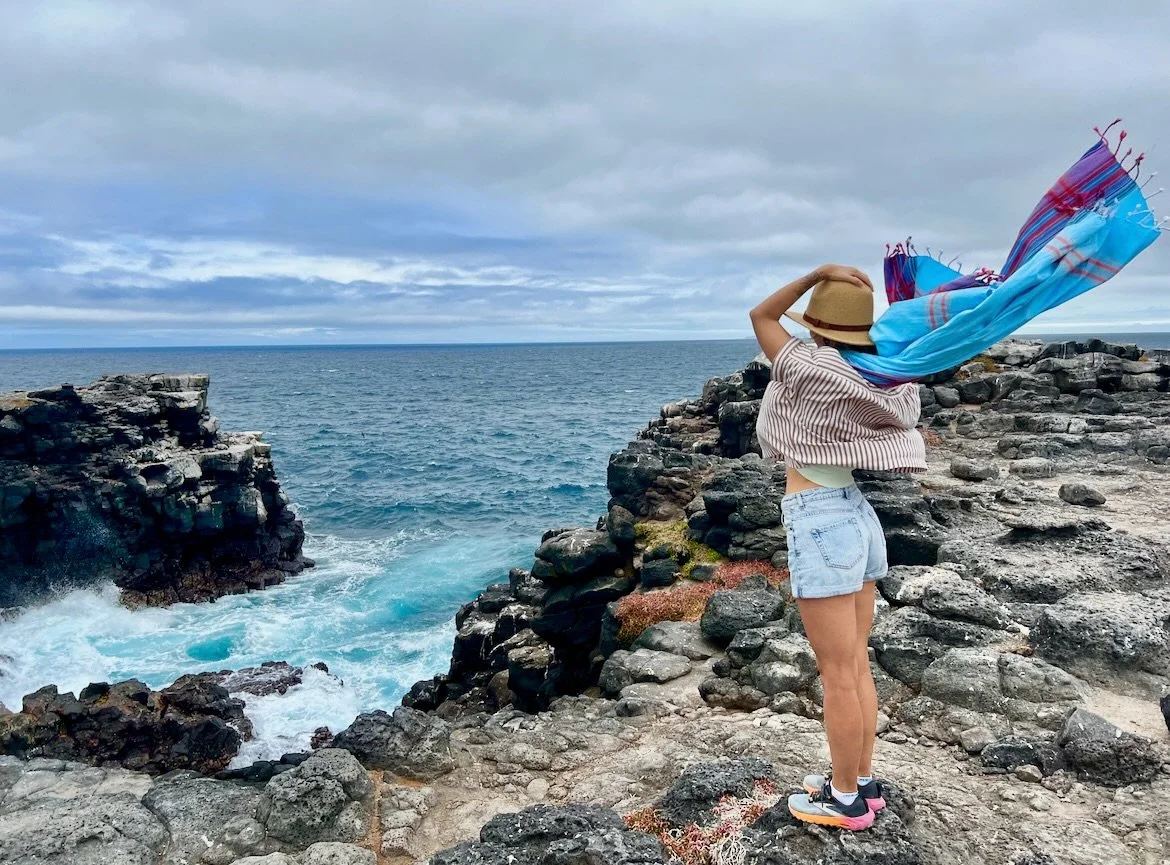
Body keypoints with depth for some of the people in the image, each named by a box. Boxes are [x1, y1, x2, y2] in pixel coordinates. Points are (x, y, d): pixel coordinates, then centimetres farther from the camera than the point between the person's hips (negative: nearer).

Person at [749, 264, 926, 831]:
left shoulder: (811, 367, -13)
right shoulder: (876, 384, 6)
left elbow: (760, 316, 1)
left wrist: (818, 273, -4)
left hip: (819, 523, -8)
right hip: (857, 517, 8)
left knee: (837, 673, 3)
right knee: (857, 667, 17)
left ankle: (847, 800, 17)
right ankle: (863, 782, 29)